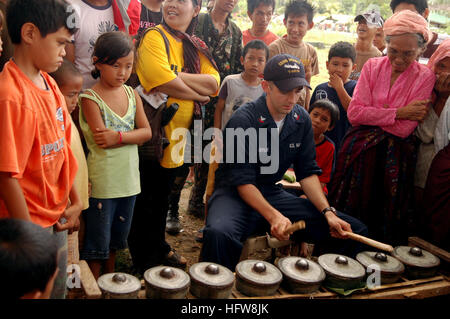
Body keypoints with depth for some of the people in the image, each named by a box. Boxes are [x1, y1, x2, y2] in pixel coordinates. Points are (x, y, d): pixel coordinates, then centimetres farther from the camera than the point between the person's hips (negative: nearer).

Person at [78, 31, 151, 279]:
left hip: (128, 178, 6)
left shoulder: (132, 94, 5)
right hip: (102, 182, -5)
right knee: (97, 242, 7)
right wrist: (132, 134, -14)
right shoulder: (90, 98, -11)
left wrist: (119, 137, -18)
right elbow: (101, 140, -19)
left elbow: (147, 132, -3)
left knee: (117, 237, 21)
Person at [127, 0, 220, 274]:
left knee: (163, 194, 21)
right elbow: (162, 80, -26)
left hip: (179, 133, 7)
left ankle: (160, 248, 38)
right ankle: (144, 261, 21)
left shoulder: (197, 46, 11)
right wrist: (197, 92, -11)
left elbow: (214, 84, -5)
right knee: (146, 198, 6)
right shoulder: (154, 36, -10)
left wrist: (177, 76, -18)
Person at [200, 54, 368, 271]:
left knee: (354, 230, -8)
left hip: (273, 194, 6)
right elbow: (242, 181, -18)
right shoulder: (244, 120, -15)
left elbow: (307, 171, 6)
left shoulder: (301, 120, 4)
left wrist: (327, 211, -9)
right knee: (219, 234, -42)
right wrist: (273, 216, -32)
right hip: (236, 194, -5)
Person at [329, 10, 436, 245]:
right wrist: (398, 113, -12)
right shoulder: (373, 66, 2)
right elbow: (353, 113, -10)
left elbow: (404, 129, -13)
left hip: (395, 154, -2)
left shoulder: (424, 77, -5)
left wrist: (373, 114, -10)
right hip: (360, 148, 2)